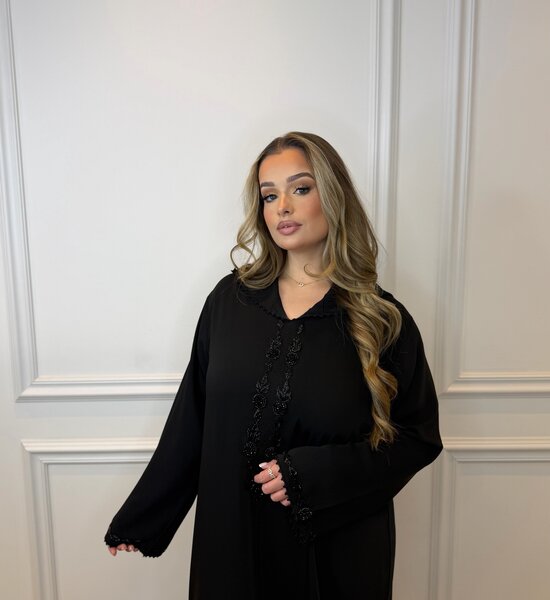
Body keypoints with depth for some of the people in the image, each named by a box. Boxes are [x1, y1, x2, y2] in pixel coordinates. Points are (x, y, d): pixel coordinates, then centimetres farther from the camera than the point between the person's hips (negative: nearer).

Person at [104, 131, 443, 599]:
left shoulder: (383, 318, -11)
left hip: (337, 546, -1)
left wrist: (312, 474, -18)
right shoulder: (230, 299, -5)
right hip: (232, 536, 2)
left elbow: (419, 439, -6)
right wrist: (138, 519, 5)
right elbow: (191, 418, 0)